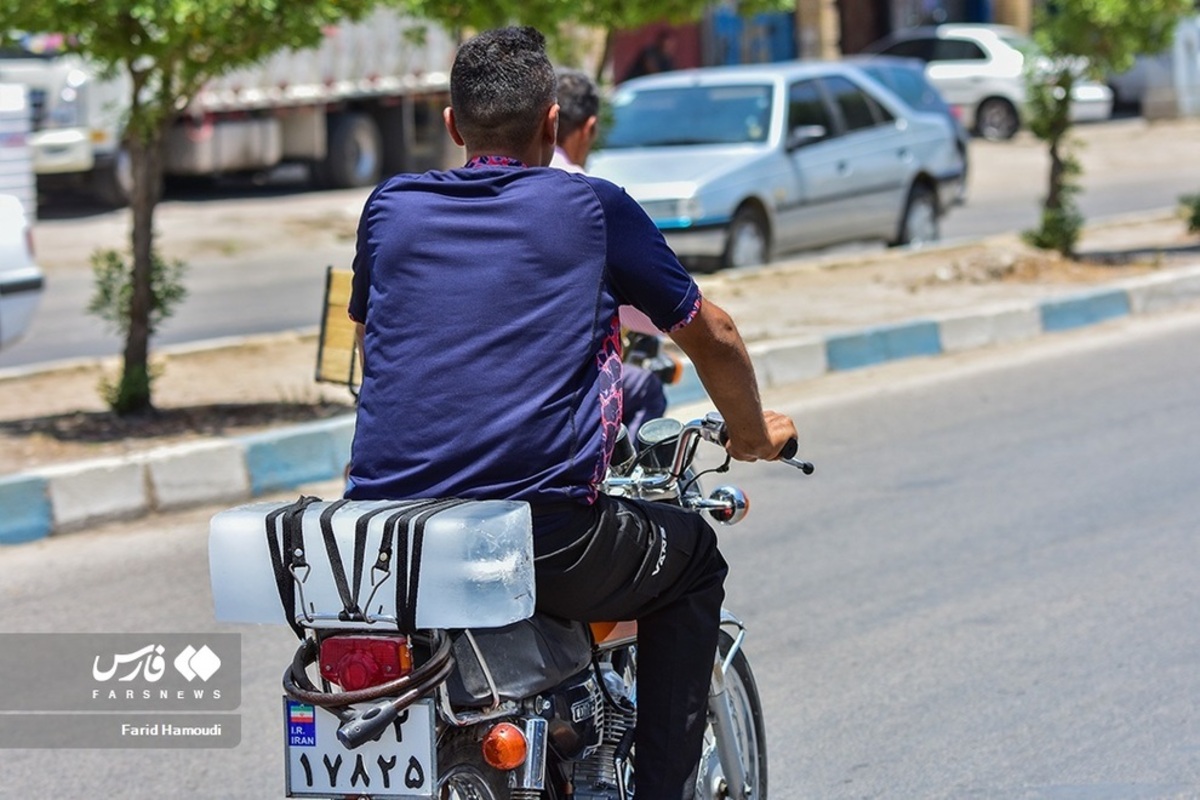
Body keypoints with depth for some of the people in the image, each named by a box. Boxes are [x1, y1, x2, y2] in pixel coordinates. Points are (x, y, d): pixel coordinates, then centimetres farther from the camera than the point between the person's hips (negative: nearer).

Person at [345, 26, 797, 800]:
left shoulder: (391, 207, 12)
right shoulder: (592, 207, 4)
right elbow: (710, 334, 16)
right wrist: (752, 433, 36)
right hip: (543, 533, -3)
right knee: (692, 555, 24)